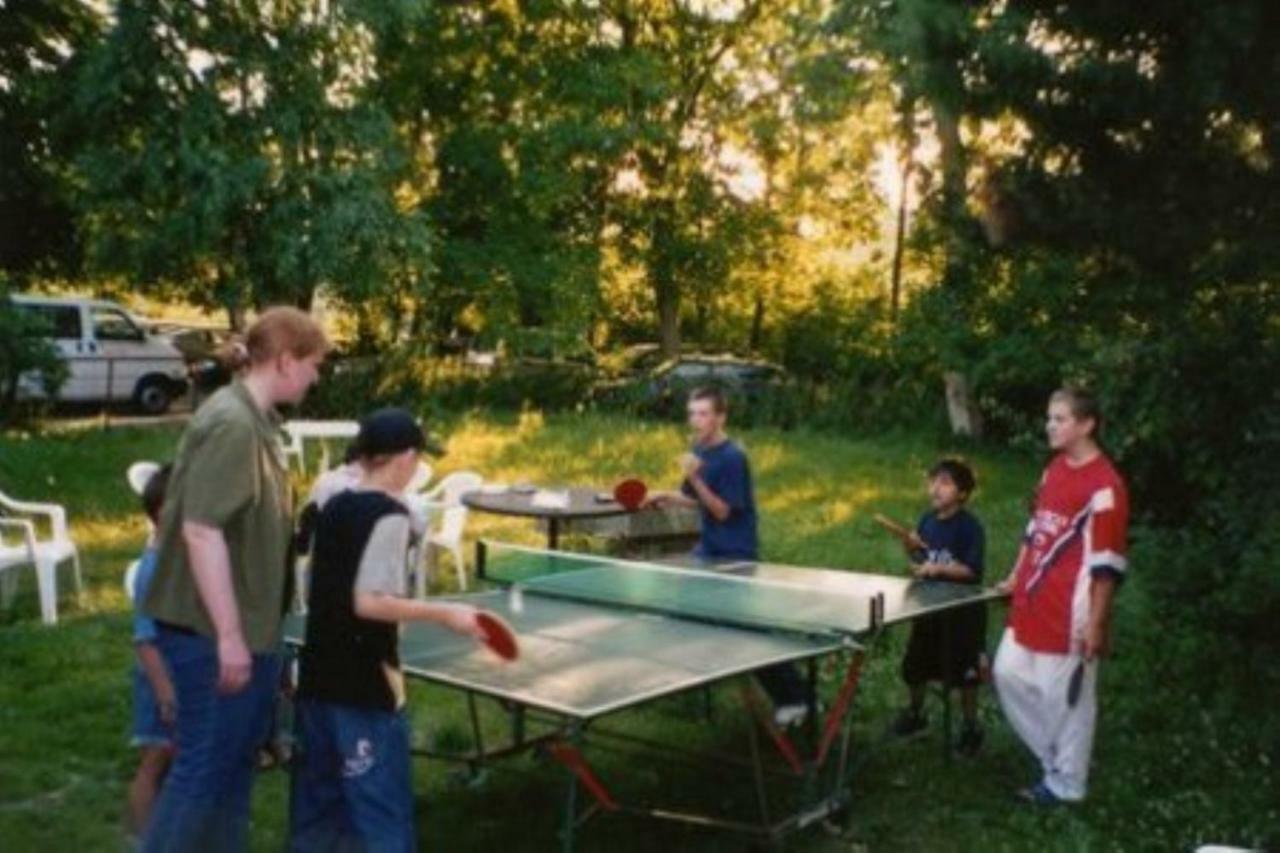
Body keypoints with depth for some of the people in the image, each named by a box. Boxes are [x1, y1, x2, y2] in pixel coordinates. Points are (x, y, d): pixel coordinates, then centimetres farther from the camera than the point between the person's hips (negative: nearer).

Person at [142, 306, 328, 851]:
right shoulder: (231, 424, -21)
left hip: (252, 625, 10)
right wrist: (228, 635, -25)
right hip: (213, 631, -10)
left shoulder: (257, 420, 8)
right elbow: (201, 531, -26)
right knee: (203, 765, 1)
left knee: (236, 755, 19)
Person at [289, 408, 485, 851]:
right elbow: (368, 601, -22)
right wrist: (444, 613, -16)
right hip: (365, 685, -8)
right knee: (381, 812, 1)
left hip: (319, 677, 8)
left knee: (317, 803, 16)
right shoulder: (389, 514, -15)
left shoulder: (333, 506, 8)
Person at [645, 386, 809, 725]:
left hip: (736, 556, -9)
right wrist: (668, 497, -3)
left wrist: (695, 478, -28)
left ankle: (793, 698, 3)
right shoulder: (699, 451, 5)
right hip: (708, 551, 9)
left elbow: (723, 511, -19)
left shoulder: (733, 458, -19)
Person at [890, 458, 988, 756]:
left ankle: (971, 726, 23)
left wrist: (939, 568, -29)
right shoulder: (927, 520, 1)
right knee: (915, 665, 17)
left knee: (964, 672, 6)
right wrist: (912, 549, -7)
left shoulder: (970, 526, -18)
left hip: (961, 609, -6)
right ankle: (915, 712, 39)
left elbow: (972, 570, -22)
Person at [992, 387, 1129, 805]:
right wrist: (1015, 579, 20)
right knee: (1009, 675, 15)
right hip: (1032, 604, 9)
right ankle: (1053, 755, 31)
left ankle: (1065, 782, 21)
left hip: (1070, 613, -9)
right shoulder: (1055, 469, 10)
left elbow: (1107, 564, -18)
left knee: (1065, 697, 4)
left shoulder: (1105, 486, -18)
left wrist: (1096, 624, -17)